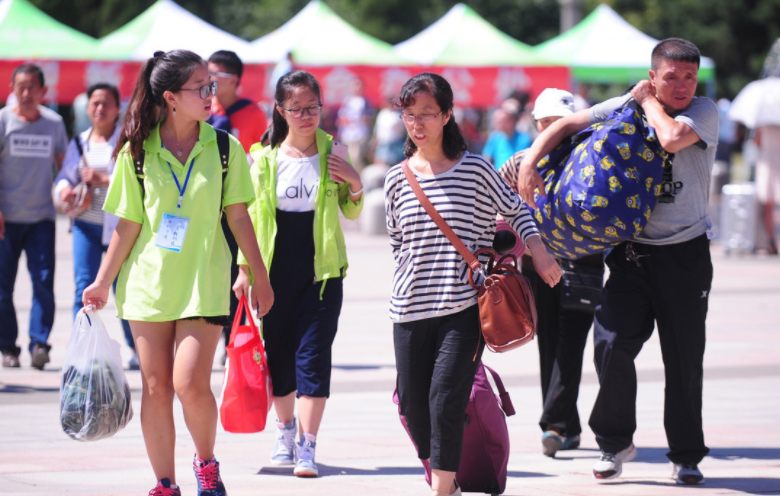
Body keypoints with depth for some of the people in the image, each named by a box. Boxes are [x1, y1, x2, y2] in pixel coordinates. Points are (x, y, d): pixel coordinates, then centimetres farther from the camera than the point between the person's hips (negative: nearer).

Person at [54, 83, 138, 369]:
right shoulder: (79, 143, 12)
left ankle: (137, 350, 18)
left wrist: (104, 180, -21)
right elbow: (65, 175, 14)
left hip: (119, 225, -3)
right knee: (84, 286, -6)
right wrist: (64, 188, -9)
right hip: (86, 224, 3)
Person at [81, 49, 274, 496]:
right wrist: (103, 283, 3)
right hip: (149, 283, 1)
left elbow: (238, 216, 5)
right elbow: (128, 225, 4)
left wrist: (261, 278, 7)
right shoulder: (137, 153, -2)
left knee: (191, 383, -14)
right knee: (156, 387, 3)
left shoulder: (225, 149, -1)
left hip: (204, 283, -1)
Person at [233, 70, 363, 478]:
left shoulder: (333, 153, 2)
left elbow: (350, 212, 12)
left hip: (321, 269, -1)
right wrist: (245, 267, 4)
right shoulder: (265, 158, 2)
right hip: (275, 270, 1)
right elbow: (250, 215, 8)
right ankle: (285, 429, 32)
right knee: (278, 353, 10)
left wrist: (355, 186, -9)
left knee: (313, 355, -7)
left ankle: (307, 446, -7)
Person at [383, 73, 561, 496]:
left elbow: (515, 211, 12)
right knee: (412, 404, 4)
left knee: (445, 397, -16)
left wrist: (539, 253, 1)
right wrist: (415, 271, 11)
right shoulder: (397, 179, 8)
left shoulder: (475, 170, -1)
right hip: (411, 307, 4)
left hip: (465, 306, -4)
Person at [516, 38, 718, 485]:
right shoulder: (626, 108, 1)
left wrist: (649, 102, -10)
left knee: (685, 360, 3)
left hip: (685, 252, -2)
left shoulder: (705, 112, -7)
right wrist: (530, 162, -12)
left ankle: (687, 456, 18)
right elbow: (565, 125, 3)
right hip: (632, 250, 2)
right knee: (613, 343, -9)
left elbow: (673, 138, -27)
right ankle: (616, 442, 11)